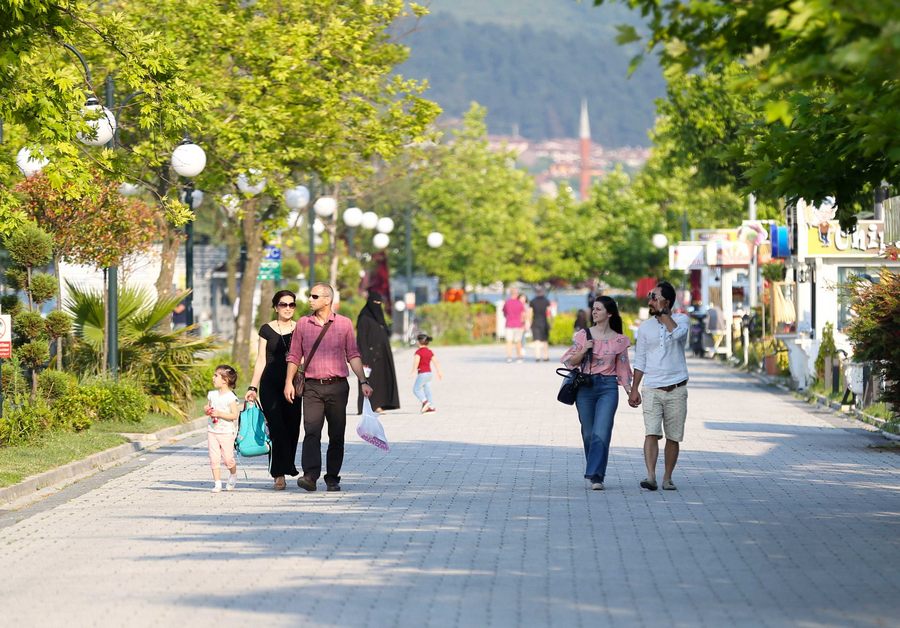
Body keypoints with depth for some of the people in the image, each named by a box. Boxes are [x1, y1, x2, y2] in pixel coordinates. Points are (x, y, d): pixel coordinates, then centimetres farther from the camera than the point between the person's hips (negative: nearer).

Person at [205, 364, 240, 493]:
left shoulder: (231, 397, -11)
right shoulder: (212, 394, 8)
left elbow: (235, 415, -14)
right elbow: (207, 408, 17)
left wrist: (219, 414, -21)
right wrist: (208, 411, -6)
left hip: (226, 432, -5)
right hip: (212, 431, 5)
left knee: (228, 459, 0)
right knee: (214, 458, -2)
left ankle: (233, 476, 28)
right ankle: (217, 483, 2)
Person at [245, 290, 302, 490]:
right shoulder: (267, 330, 5)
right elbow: (261, 360, 5)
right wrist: (253, 387, 0)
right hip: (270, 384, -1)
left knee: (292, 428, -1)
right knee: (277, 428, -9)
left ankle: (287, 465, 20)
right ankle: (280, 475, -9)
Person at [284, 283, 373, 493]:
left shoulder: (344, 324, 5)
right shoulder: (303, 324, 8)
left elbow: (353, 355, 6)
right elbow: (294, 356, 12)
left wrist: (363, 382, -1)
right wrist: (289, 382, 3)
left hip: (337, 387, 0)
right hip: (312, 388, 0)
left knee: (337, 435, 4)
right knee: (311, 432, -13)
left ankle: (332, 478, 12)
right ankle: (310, 476, -23)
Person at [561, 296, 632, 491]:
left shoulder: (619, 340, 5)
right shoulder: (583, 335, 6)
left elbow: (622, 368, 10)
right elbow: (570, 362, 8)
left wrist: (630, 391, 0)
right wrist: (584, 350, -10)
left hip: (608, 387, -2)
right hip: (585, 386, 2)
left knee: (601, 433, -14)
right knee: (588, 433, 7)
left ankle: (595, 476, -16)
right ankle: (593, 473, 22)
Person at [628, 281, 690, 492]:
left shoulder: (681, 320, 2)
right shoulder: (645, 327, 9)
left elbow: (676, 333, -24)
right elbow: (640, 361, 11)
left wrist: (662, 312, -14)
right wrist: (634, 389, 5)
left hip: (676, 390, -1)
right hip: (652, 389, 1)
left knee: (673, 437, 4)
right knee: (651, 433, -14)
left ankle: (667, 478, 14)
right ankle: (650, 476, -22)